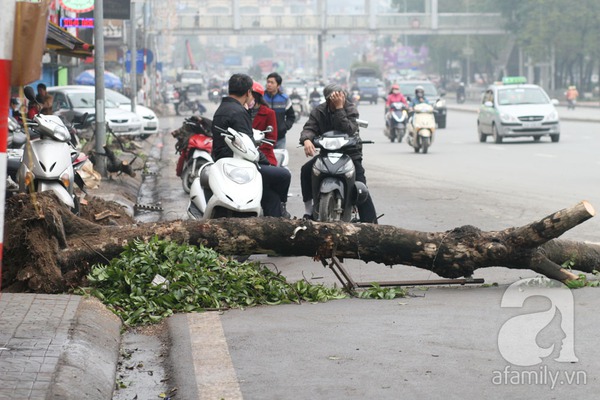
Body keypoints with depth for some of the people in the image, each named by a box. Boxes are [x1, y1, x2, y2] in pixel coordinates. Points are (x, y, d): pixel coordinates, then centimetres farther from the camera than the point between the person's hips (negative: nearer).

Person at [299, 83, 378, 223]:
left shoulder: (351, 110, -9)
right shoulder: (319, 112, 1)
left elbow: (349, 130, -26)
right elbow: (309, 128, -11)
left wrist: (339, 108, -29)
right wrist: (306, 140, -34)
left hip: (350, 153, -3)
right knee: (306, 170, -22)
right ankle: (308, 209, -13)